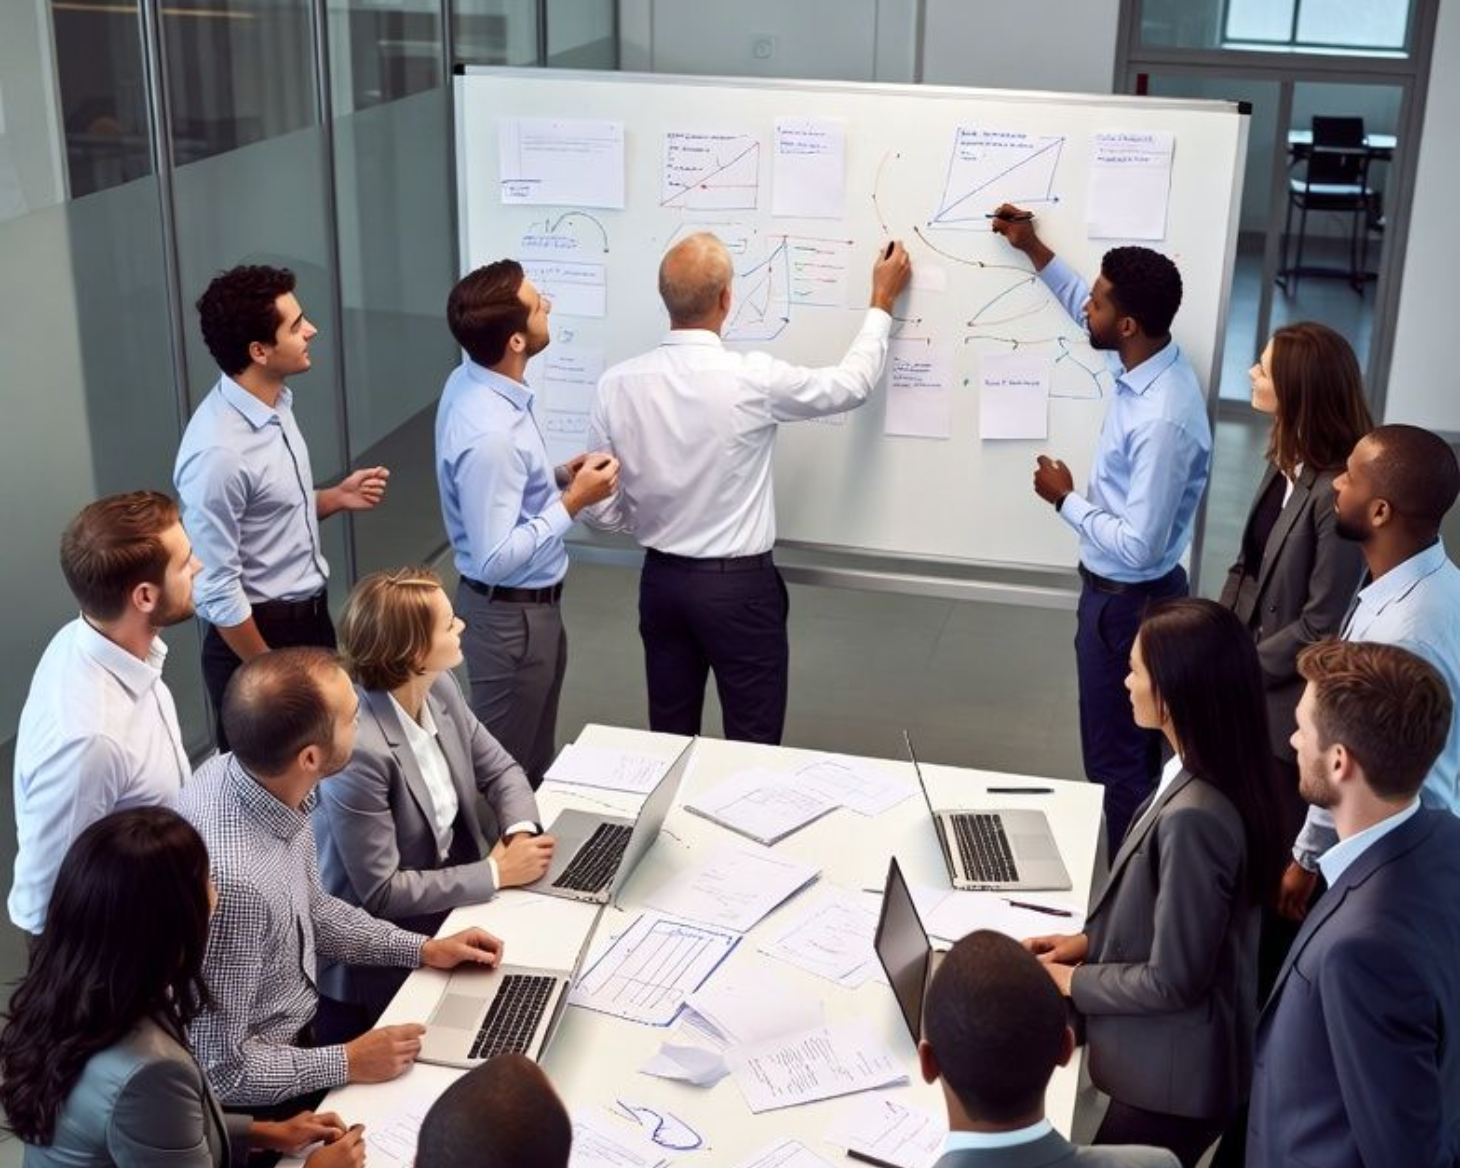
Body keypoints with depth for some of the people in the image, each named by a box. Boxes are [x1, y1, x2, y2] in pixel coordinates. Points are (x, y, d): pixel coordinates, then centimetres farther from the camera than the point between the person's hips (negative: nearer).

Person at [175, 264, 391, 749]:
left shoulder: (275, 403, 0)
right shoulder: (219, 451, -27)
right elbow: (216, 591, -23)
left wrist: (335, 498, -1)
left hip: (310, 616, 8)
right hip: (257, 634, -8)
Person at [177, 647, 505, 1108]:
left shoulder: (256, 777, -11)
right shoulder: (231, 879, -37)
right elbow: (217, 1067, -26)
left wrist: (422, 949, 4)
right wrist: (347, 1064, -18)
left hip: (299, 1015, 7)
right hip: (254, 1091, -7)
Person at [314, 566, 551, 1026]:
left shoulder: (440, 688, -6)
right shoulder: (357, 749, -30)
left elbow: (499, 768, 8)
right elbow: (381, 892, -25)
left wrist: (520, 831, -13)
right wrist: (496, 873, -21)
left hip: (454, 891, 7)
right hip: (388, 943, -7)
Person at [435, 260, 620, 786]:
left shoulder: (473, 381, -2)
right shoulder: (489, 435, -32)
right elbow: (495, 558, -29)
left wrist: (558, 476, 0)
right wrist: (573, 501, -23)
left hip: (529, 604, 9)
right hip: (511, 615, -9)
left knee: (532, 754, 26)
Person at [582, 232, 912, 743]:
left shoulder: (617, 384, -9)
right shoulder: (751, 379, -19)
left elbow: (600, 508, -2)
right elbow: (852, 383, -1)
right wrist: (882, 300, 13)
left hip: (660, 580, 4)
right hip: (739, 585, -4)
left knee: (671, 740, 17)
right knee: (753, 747, 10)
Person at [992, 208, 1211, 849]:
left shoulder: (1164, 421, -32)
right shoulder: (1149, 359, -5)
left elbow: (1138, 546, -30)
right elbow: (1087, 313, 19)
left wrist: (1065, 500, -18)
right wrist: (1034, 249, 21)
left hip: (1127, 601, -10)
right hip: (1120, 591, 10)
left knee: (1116, 758, 5)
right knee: (1132, 746, 24)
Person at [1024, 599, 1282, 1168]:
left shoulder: (1193, 817, -33)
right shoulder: (1208, 775, -4)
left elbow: (1173, 981, -24)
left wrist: (1072, 981, -11)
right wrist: (1090, 940, 5)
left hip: (1173, 1076, -8)